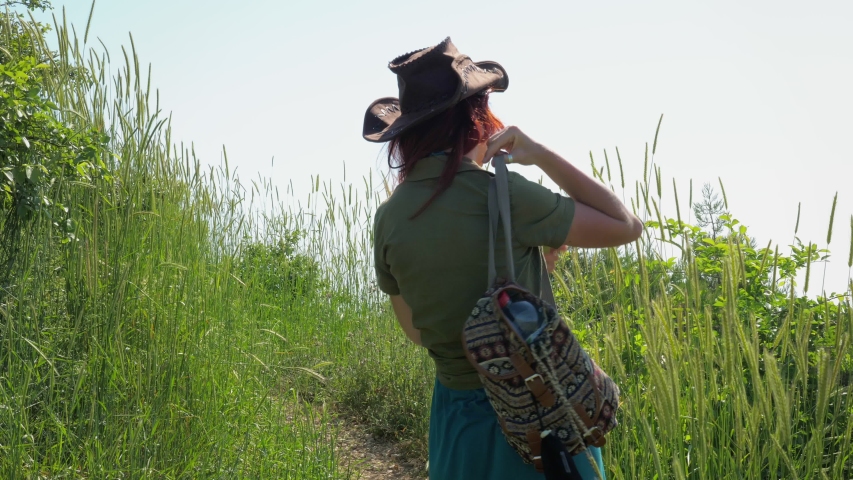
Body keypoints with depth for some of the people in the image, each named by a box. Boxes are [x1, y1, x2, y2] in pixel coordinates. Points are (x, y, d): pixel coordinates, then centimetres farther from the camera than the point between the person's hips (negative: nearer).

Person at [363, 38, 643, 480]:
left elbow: (416, 331, 6)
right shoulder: (504, 195, -21)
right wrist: (542, 156, -9)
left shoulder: (388, 218, -6)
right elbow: (626, 226, -9)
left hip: (457, 416, 4)